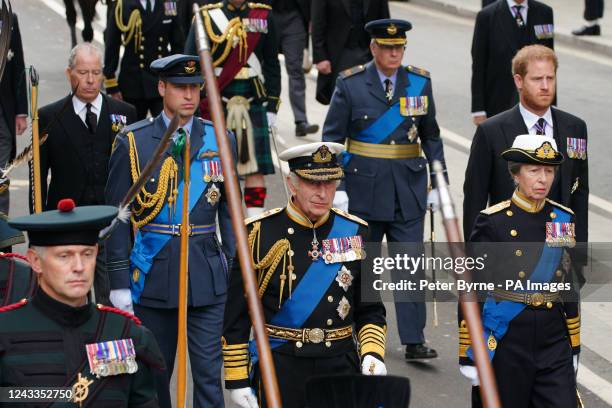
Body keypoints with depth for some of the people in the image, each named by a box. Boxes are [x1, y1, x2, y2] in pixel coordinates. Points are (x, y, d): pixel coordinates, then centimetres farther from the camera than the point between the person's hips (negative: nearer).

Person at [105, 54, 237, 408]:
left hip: (208, 274, 1)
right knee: (153, 376, 10)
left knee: (209, 373, -1)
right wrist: (119, 283, -4)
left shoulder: (220, 140, 5)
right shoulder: (132, 142, -1)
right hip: (153, 275, -1)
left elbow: (230, 210, 9)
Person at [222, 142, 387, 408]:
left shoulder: (355, 233, 6)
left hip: (340, 364, 2)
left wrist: (372, 353, -5)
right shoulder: (259, 234, -4)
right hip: (279, 365, -2)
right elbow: (236, 314, -1)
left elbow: (371, 309, 12)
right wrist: (237, 379, -3)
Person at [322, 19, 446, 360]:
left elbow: (431, 136, 11)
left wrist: (437, 183, 7)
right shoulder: (351, 84, -4)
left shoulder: (420, 82, 3)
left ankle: (414, 341, -2)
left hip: (408, 189, 1)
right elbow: (332, 137, -2)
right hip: (364, 188, -1)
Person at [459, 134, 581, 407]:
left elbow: (569, 286, 14)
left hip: (554, 343, 3)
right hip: (505, 343, -3)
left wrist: (574, 346, 15)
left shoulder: (564, 219, 6)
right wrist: (466, 354, -8)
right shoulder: (492, 221, -7)